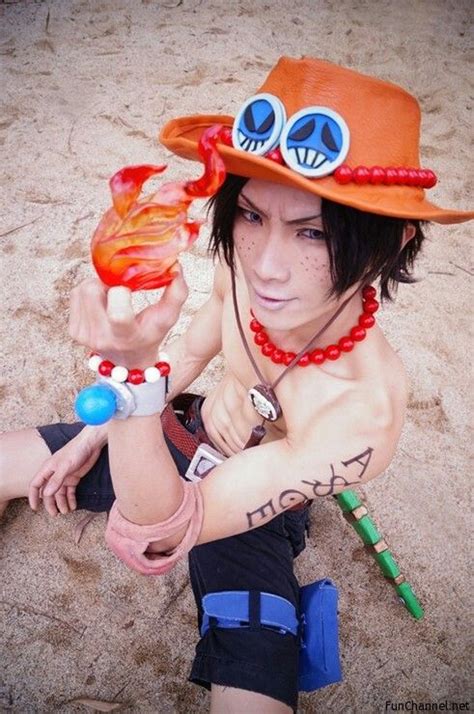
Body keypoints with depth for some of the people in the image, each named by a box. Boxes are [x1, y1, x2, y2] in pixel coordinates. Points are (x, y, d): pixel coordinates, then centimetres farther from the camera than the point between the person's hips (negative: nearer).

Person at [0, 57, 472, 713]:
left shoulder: (363, 418, -39)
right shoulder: (245, 273, -25)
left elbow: (158, 533, -38)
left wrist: (132, 370, -55)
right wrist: (99, 431, 5)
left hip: (247, 516, -3)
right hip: (183, 442, 4)